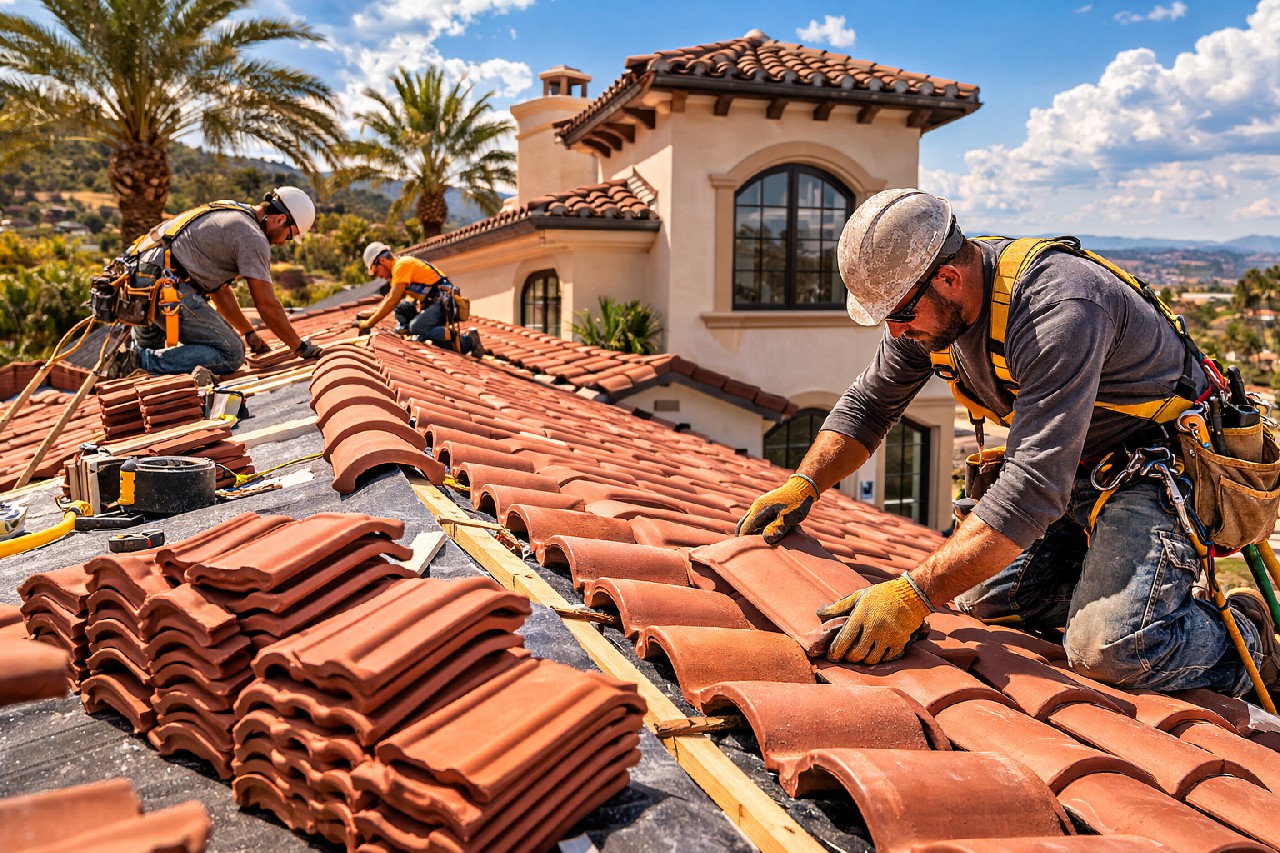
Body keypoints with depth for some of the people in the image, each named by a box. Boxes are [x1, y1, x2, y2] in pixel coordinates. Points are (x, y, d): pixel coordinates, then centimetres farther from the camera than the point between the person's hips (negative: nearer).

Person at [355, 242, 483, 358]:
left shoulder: (402, 264, -9)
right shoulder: (397, 267, 22)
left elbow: (392, 301, -14)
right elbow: (389, 297, 32)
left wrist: (369, 323, -9)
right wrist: (371, 313, 21)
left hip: (445, 305, -10)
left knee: (417, 327, -27)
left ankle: (467, 341, -26)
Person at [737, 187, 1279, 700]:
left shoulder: (1058, 309, -35)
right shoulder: (927, 300, -8)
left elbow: (1034, 487, -41)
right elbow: (868, 404, 5)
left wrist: (913, 596, -46)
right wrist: (802, 486, -10)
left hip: (1160, 459, -8)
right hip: (1077, 467, 8)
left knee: (1110, 650, -23)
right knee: (980, 599, 1)